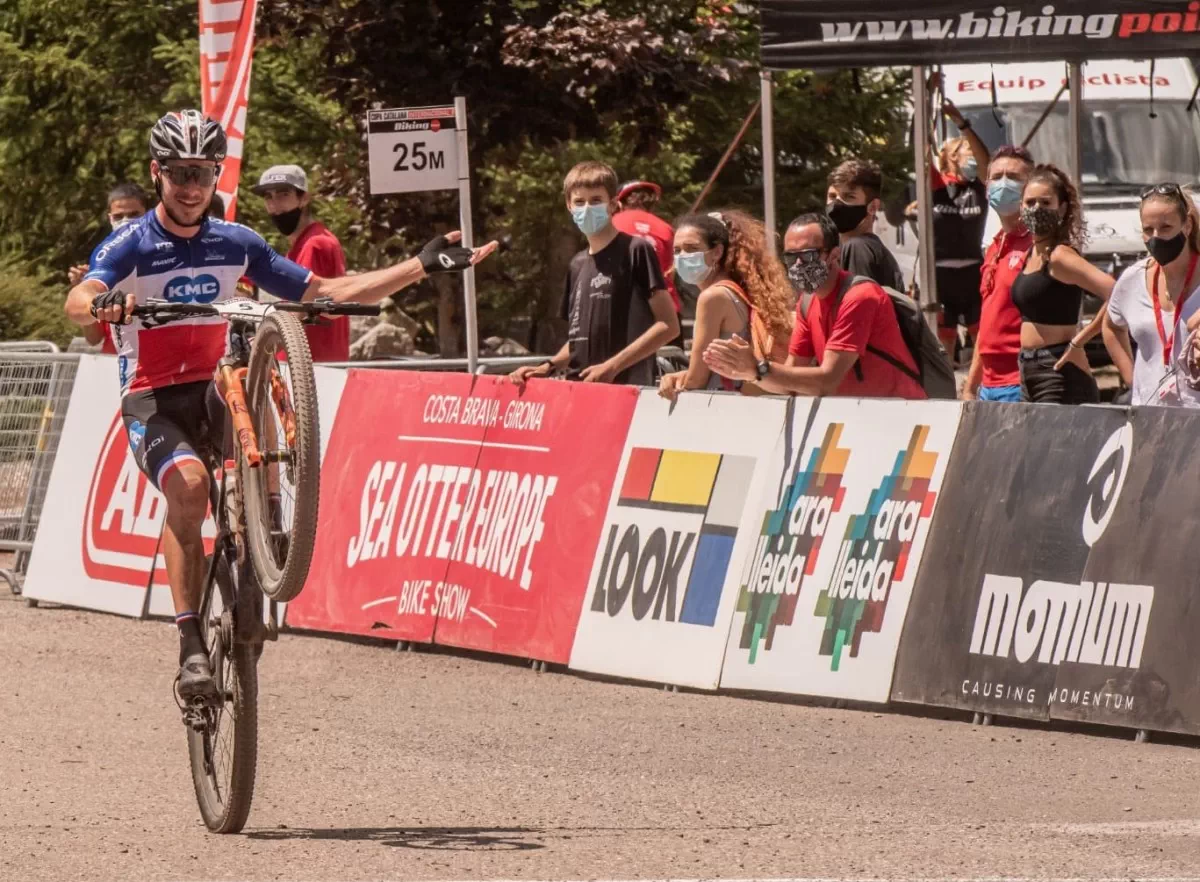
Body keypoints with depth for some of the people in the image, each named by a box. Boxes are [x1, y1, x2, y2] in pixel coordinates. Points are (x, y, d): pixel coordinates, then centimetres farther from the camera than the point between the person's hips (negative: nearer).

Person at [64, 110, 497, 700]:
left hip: (215, 391, 4)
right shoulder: (132, 246, -6)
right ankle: (190, 642, -28)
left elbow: (326, 292, 10)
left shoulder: (236, 244, 6)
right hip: (152, 402, -4)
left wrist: (423, 266, 3)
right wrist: (101, 304, -50)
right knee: (189, 482, -32)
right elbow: (76, 303, -24)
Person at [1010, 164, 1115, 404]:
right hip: (1030, 375, 9)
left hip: (1061, 378, -9)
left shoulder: (1060, 257, -13)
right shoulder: (1031, 255, 13)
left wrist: (1077, 341, -17)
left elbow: (1115, 295, -24)